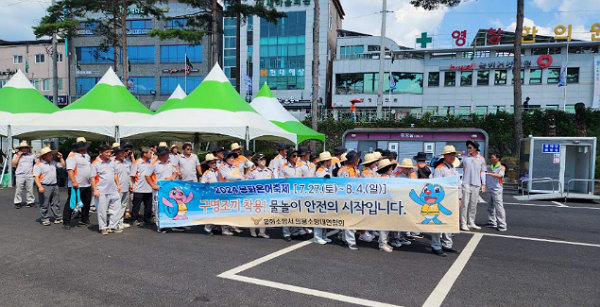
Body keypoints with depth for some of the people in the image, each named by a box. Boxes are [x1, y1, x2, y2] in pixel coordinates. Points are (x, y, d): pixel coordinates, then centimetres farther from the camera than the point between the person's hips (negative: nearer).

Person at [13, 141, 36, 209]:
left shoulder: (32, 155, 11)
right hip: (20, 175, -1)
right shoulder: (17, 155, 6)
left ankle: (30, 202, 11)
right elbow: (13, 164, -4)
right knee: (19, 190, -2)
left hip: (29, 175, 1)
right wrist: (18, 156, -7)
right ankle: (18, 202, 7)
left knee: (30, 190, 4)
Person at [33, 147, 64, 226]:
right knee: (44, 205, 0)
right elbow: (36, 177, -15)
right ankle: (45, 219, 8)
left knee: (56, 203, 11)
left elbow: (62, 165, 25)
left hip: (54, 186, 7)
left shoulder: (53, 162, 13)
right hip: (44, 186, -7)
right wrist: (40, 187, -23)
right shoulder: (38, 164, -9)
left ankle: (58, 218, 17)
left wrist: (61, 158, 11)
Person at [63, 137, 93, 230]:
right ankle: (66, 223, 5)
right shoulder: (72, 156, -12)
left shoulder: (86, 155, 16)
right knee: (71, 204, -2)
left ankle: (84, 220, 28)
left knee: (87, 203, 15)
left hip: (87, 185, 9)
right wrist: (74, 182, -28)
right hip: (76, 185, -9)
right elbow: (69, 170, -21)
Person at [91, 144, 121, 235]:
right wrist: (95, 190, -13)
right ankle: (103, 228, 15)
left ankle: (113, 226, 18)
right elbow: (92, 177, -8)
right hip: (102, 192, -6)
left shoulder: (112, 162, 9)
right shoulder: (95, 163, -8)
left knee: (116, 208, 8)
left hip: (113, 190, 6)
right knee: (102, 210, 2)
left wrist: (118, 184, 13)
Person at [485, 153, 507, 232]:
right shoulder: (489, 167, 13)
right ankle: (492, 222, 22)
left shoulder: (501, 167, -5)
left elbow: (500, 175, -23)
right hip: (489, 190, 7)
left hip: (497, 190, -7)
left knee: (499, 208, -9)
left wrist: (488, 173, -32)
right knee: (490, 207, 12)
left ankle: (502, 225, -7)